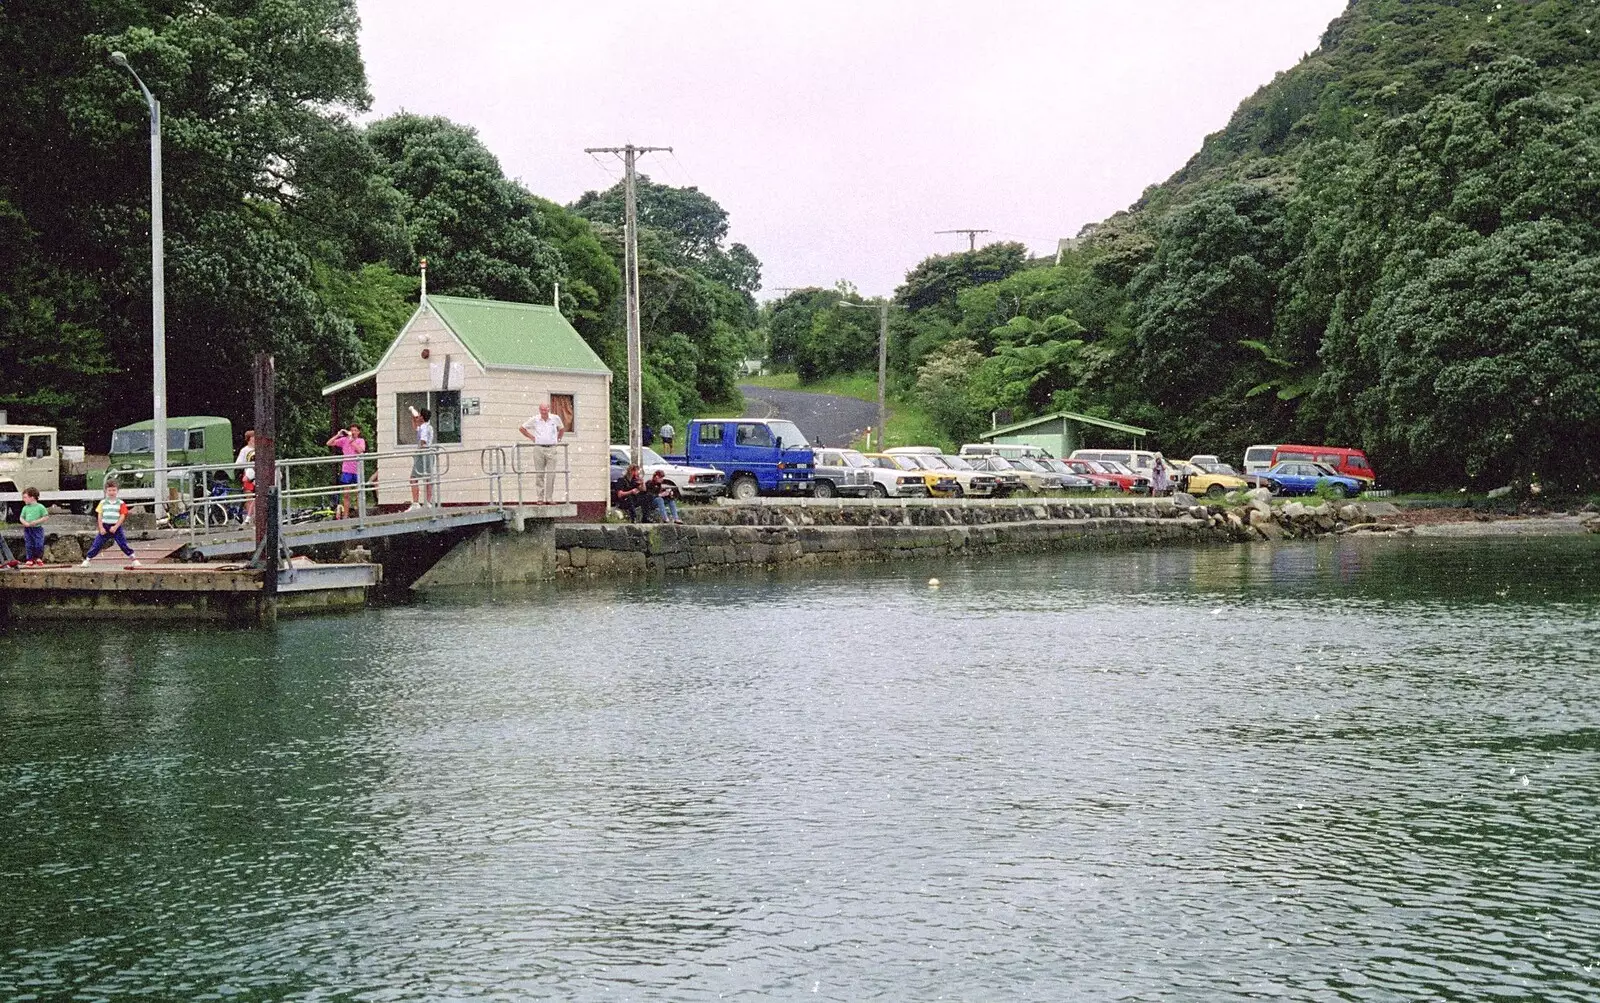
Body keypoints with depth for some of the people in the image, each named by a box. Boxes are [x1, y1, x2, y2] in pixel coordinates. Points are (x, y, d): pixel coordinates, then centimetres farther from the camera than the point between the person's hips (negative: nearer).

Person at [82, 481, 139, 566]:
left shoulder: (121, 503, 0)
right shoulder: (103, 503, 5)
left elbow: (122, 516, -4)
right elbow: (99, 516, 4)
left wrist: (115, 527, -14)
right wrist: (101, 528, -6)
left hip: (116, 527, -1)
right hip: (105, 527, 1)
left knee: (124, 544, -3)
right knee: (97, 544, 1)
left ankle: (134, 559, 4)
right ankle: (87, 559, 10)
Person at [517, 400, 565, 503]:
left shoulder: (555, 418, 6)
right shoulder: (534, 420, 2)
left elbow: (562, 429, 25)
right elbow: (522, 428, 14)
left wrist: (558, 439, 14)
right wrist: (532, 437, 7)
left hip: (551, 449, 1)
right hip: (539, 448, -1)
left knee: (551, 474, -4)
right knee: (539, 474, 0)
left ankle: (549, 497, 2)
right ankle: (540, 498, 4)